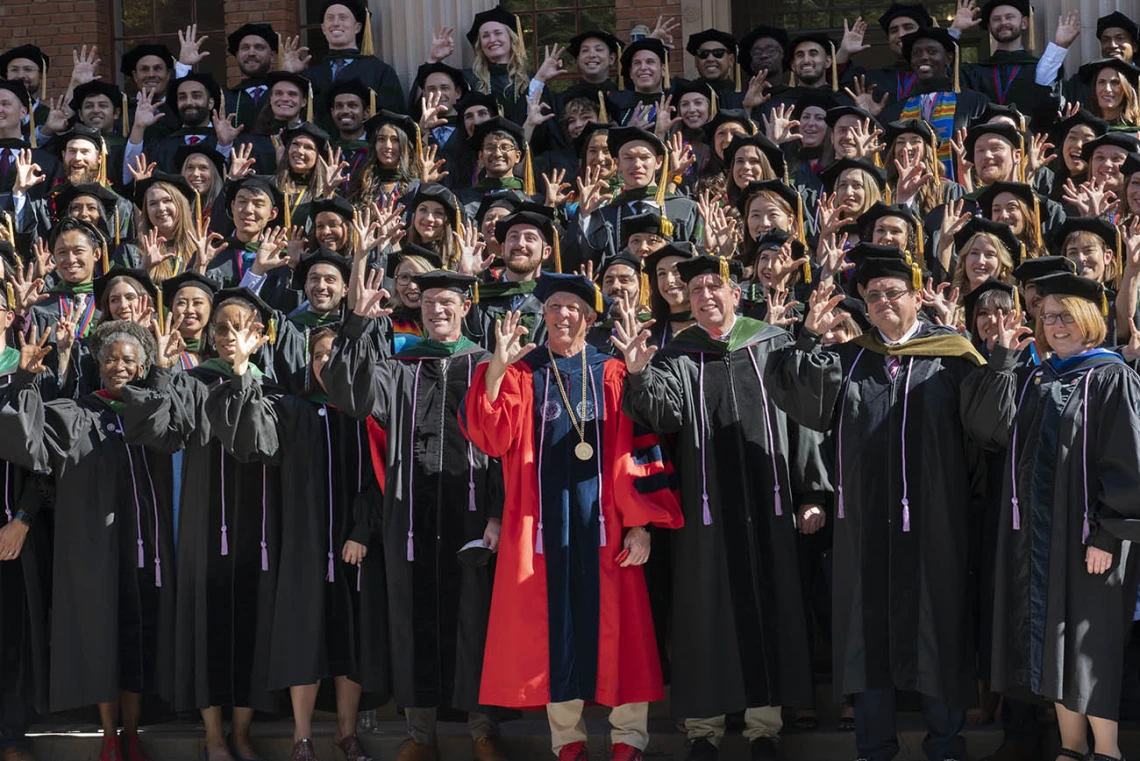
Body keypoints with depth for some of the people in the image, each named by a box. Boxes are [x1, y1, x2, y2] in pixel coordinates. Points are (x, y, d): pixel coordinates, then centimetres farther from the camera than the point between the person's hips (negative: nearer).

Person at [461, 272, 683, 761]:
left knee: (615, 626, 0)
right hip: (543, 522, 1)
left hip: (600, 522, -1)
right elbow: (489, 436, -8)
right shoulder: (521, 374, 8)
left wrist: (640, 524, -8)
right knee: (554, 626, 4)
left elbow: (639, 450, 1)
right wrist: (498, 366, -20)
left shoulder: (612, 375, 6)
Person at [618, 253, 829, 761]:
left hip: (767, 506, 0)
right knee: (707, 614, 3)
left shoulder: (773, 346, 5)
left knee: (768, 610, 4)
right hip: (706, 507, 0)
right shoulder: (677, 357, 5)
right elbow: (663, 414, -13)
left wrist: (810, 492, -1)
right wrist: (639, 375, -32)